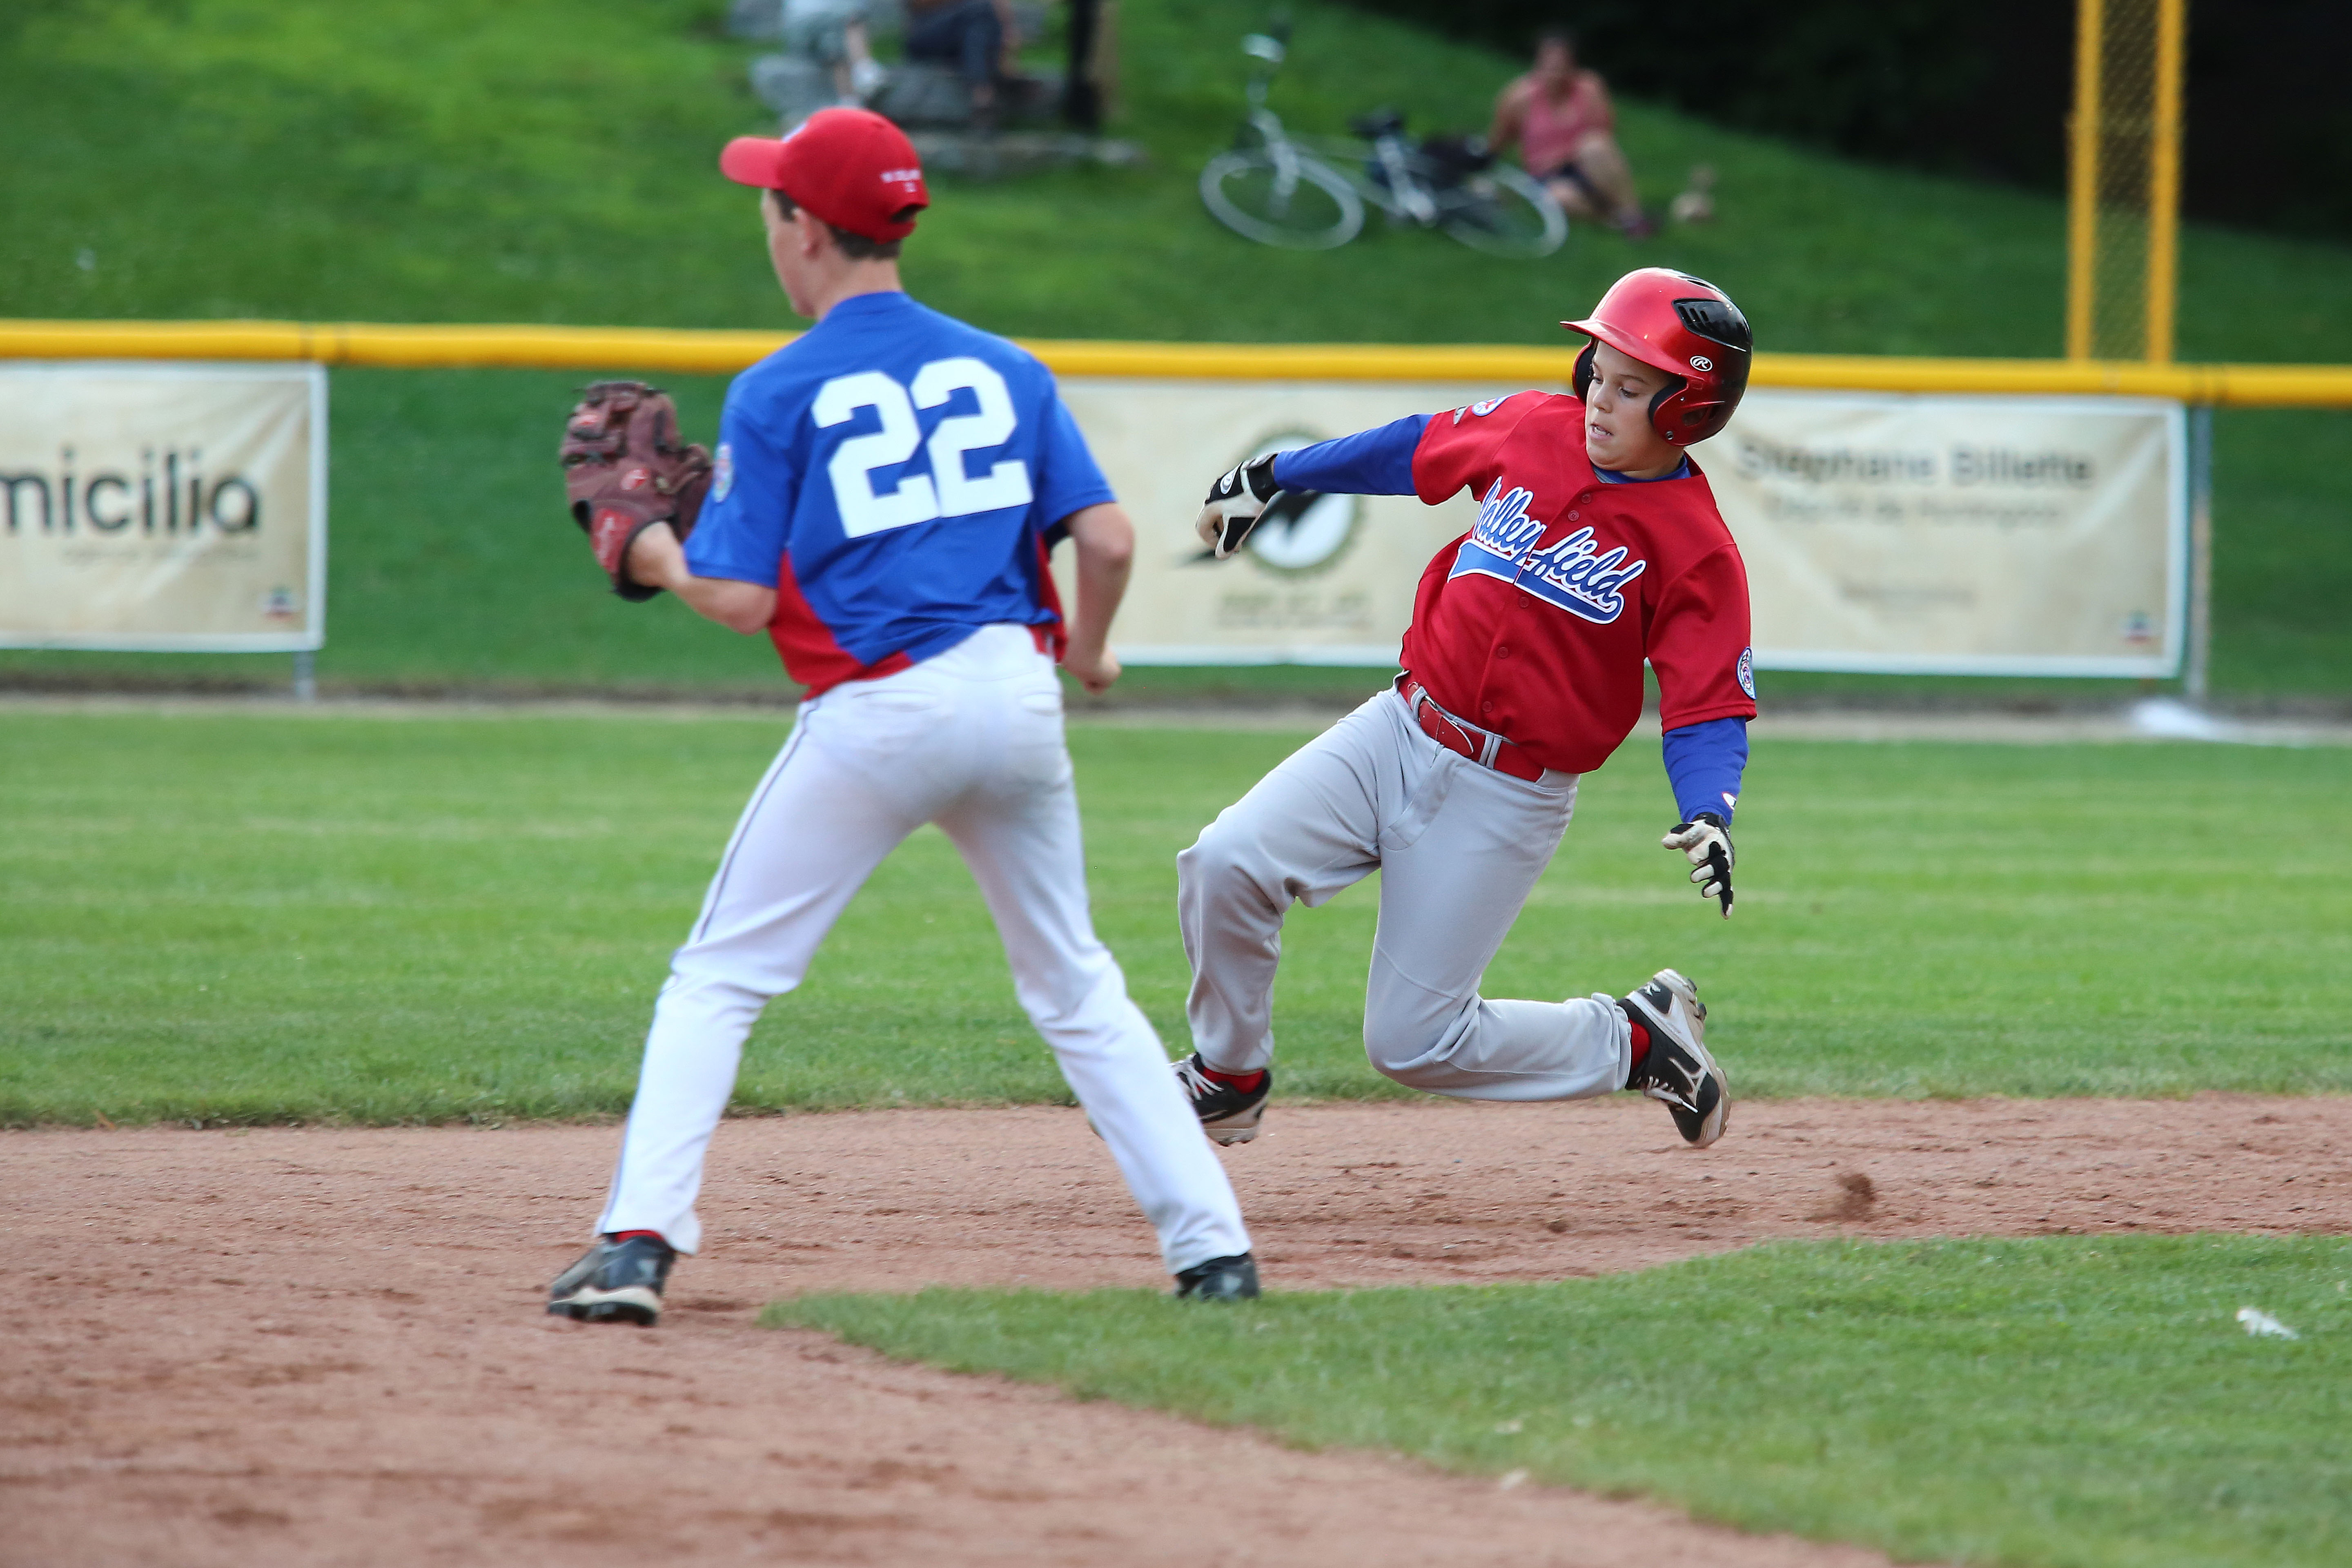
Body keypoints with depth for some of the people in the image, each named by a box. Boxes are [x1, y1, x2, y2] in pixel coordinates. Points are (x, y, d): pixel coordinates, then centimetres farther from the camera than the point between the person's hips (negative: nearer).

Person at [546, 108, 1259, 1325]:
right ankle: (1213, 1246, 10)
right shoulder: (1002, 368, 9)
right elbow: (1108, 541, 2)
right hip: (1017, 698, 4)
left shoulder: (780, 393, -2)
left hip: (873, 713, -4)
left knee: (717, 980, 6)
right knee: (1076, 989, 17)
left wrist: (663, 564, 14)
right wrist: (1085, 654, 21)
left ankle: (639, 1241, -8)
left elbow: (745, 600, -7)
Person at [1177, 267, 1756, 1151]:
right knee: (1226, 864, -15)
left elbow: (1711, 710, -13)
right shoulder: (1535, 429, 0)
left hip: (1506, 797, -5)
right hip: (1402, 734, 5)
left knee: (1413, 1042, -4)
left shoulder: (1695, 549, -14)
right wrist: (1273, 476, 26)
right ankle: (1228, 1079, 9)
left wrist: (1709, 814, -32)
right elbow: (1420, 449, 18)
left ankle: (1638, 1041, 18)